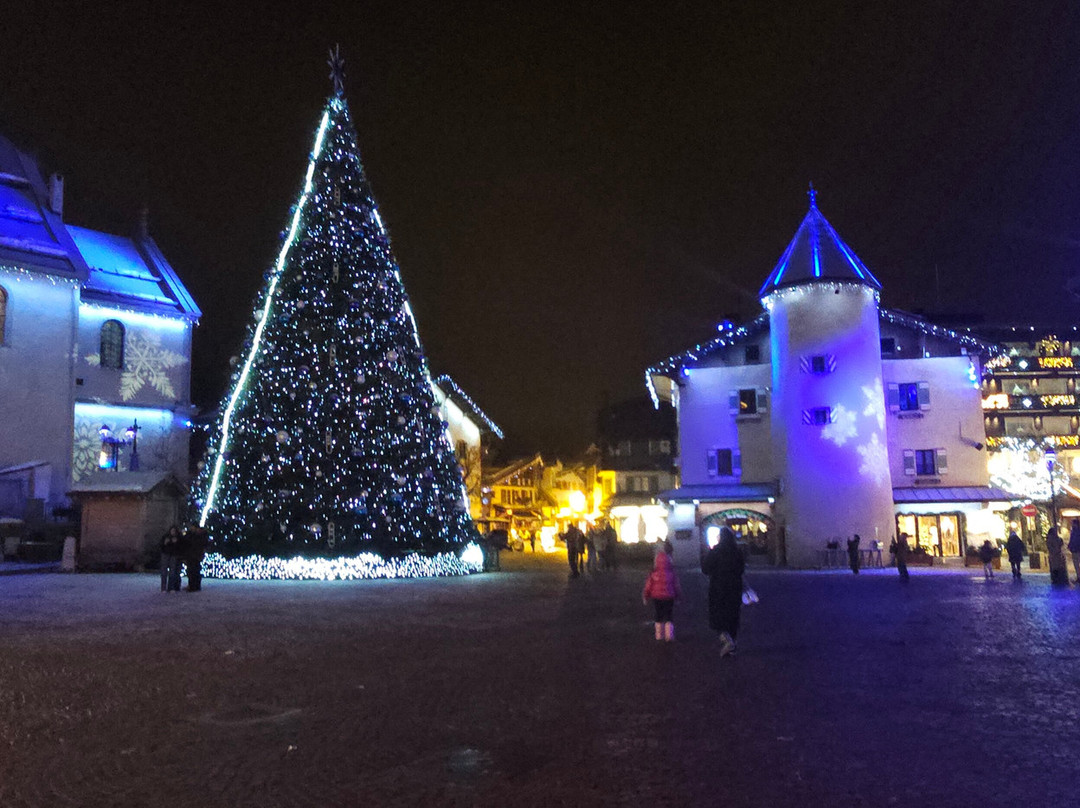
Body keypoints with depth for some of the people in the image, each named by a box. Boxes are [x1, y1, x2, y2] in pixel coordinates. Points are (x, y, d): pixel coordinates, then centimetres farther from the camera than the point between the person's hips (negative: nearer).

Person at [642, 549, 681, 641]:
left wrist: (645, 597, 10)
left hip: (657, 598, 1)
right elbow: (676, 586, 0)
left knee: (659, 616, 14)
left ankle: (659, 635, 19)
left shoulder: (653, 574, -10)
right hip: (669, 598, -1)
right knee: (669, 616, 7)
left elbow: (648, 586, -3)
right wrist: (678, 596, 15)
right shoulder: (672, 574, -9)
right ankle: (669, 634, -5)